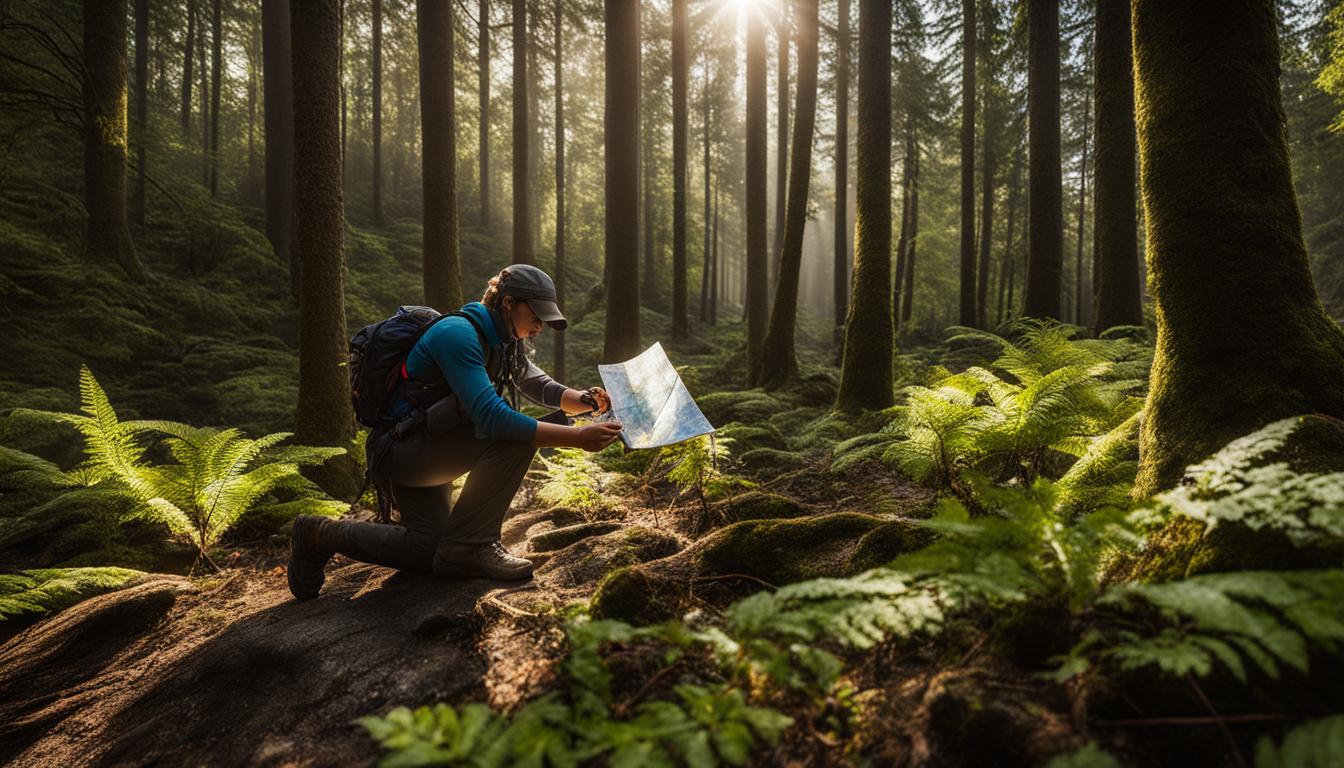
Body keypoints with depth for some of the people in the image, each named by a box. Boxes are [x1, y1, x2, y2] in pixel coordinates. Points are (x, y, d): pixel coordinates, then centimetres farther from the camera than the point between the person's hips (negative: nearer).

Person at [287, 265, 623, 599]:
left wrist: (585, 400, -14)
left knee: (430, 551, 9)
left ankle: (320, 535, 29)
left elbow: (542, 385, 10)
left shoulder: (503, 343, 6)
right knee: (516, 434, -27)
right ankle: (469, 547, -15)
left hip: (424, 454, 10)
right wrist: (578, 437, -38)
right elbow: (490, 417, -36)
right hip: (400, 448, -10)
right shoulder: (458, 333, -24)